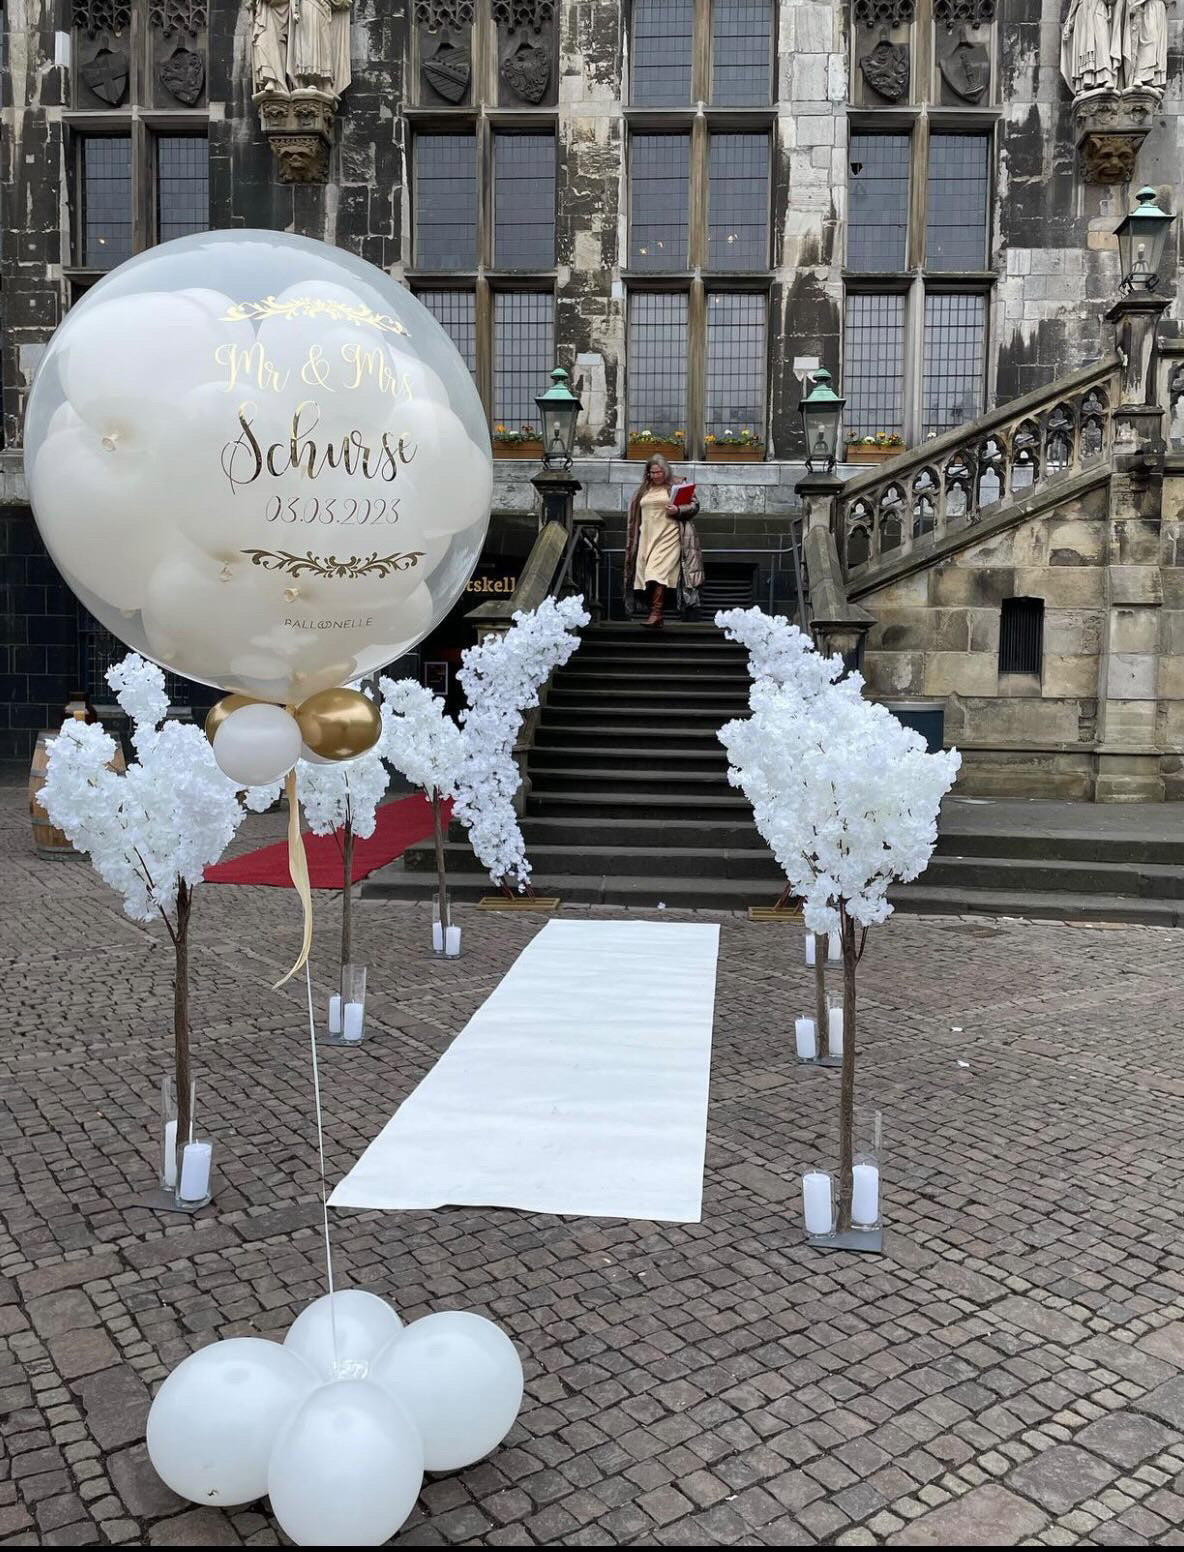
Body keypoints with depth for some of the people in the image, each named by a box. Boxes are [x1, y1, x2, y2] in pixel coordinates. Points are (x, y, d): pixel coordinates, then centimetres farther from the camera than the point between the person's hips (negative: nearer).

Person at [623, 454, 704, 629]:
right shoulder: (642, 491, 20)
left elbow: (694, 506, 3)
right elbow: (636, 517, 27)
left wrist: (678, 511, -14)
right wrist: (634, 541, 23)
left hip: (668, 536, -5)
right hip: (648, 537, 5)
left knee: (659, 571, -19)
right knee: (649, 574, -1)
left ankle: (656, 612, -26)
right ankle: (655, 614, 3)